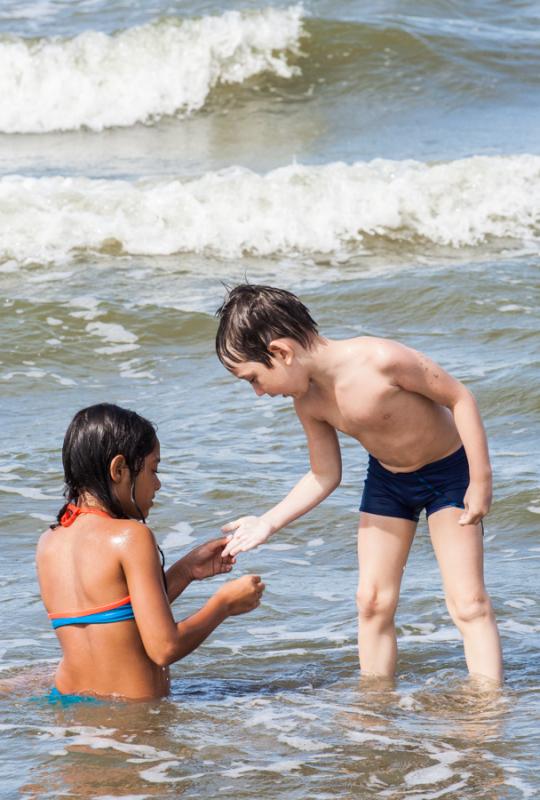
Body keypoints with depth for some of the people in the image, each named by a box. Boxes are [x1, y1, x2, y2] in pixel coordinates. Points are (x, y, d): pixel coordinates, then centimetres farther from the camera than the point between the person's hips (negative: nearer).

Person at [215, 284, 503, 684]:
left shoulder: (380, 359, -35)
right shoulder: (307, 400, -14)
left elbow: (460, 397, -24)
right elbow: (326, 476, -1)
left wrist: (481, 480, -21)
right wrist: (269, 522, -9)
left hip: (448, 471, -6)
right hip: (386, 480, 6)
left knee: (469, 602, -9)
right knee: (372, 602, 3)